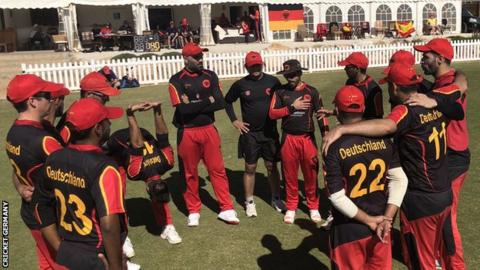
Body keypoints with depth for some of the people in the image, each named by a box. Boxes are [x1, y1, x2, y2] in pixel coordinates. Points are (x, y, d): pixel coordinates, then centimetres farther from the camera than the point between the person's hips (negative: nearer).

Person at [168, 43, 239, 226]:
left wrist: (195, 105, -15)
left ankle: (226, 209, 14)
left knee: (218, 170, 6)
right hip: (187, 133, -2)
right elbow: (183, 109, -18)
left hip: (209, 130, 3)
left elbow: (220, 103, -7)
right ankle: (193, 211, 23)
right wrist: (208, 101, -10)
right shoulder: (177, 80, -7)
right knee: (189, 173, 9)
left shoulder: (210, 76, 4)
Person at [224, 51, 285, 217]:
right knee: (250, 168, 6)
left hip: (270, 132, 1)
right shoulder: (240, 84, -4)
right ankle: (249, 202, 19)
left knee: (272, 166, 9)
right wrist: (234, 120, 2)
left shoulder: (273, 82, -3)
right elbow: (227, 101, 10)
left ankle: (276, 198, 24)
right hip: (250, 133, 0)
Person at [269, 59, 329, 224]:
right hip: (288, 139, 1)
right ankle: (291, 207, 24)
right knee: (290, 174, 9)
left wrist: (326, 135, -7)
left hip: (307, 138, 0)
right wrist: (292, 107, -14)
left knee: (311, 174, 5)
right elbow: (272, 114, -6)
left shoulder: (311, 92, 1)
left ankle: (313, 206, 22)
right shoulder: (280, 92, 2)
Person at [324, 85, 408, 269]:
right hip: (380, 225, 4)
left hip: (349, 229, -4)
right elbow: (400, 180, -6)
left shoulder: (334, 147, -17)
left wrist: (369, 220, -10)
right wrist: (387, 218, -9)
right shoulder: (383, 139, -4)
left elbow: (336, 196, -18)